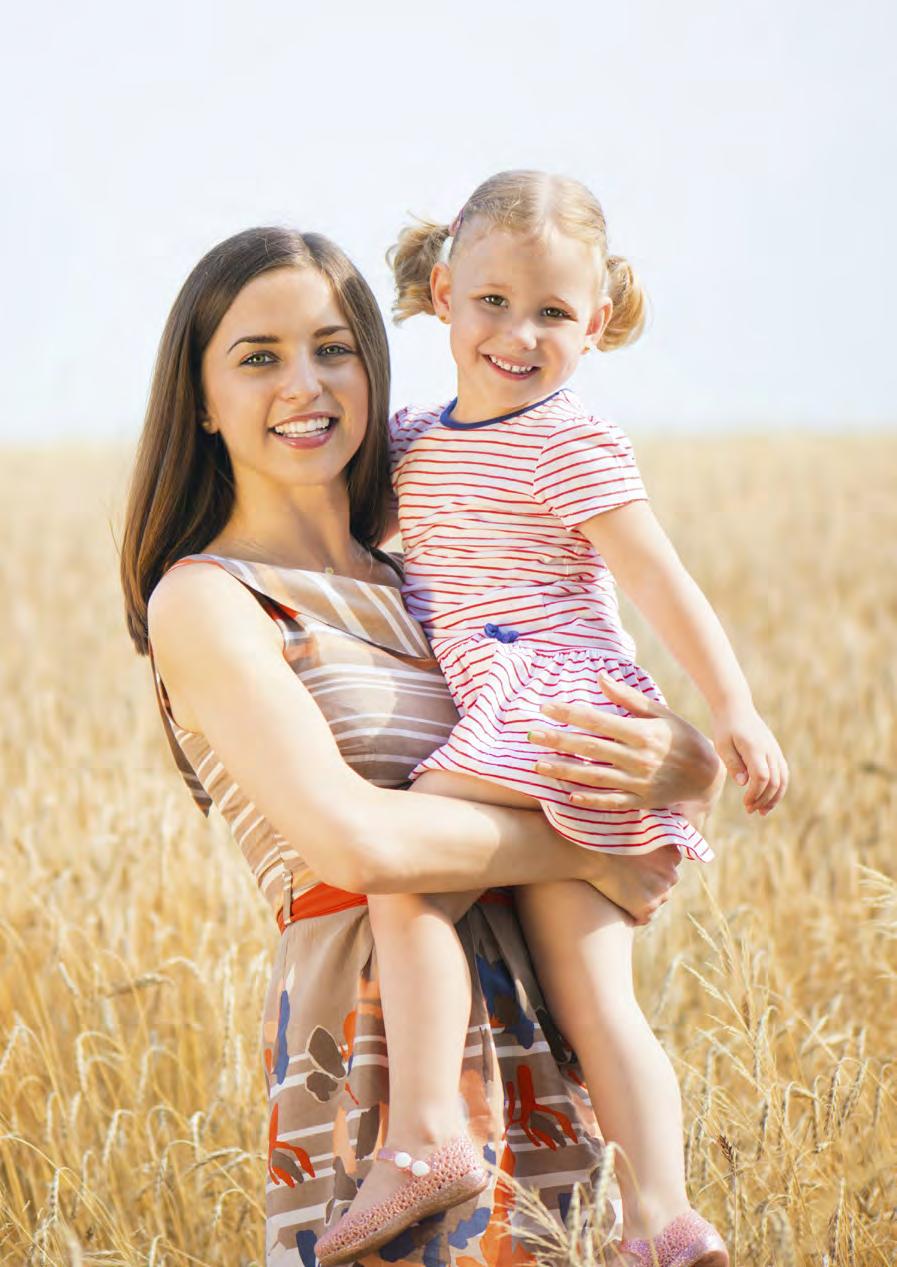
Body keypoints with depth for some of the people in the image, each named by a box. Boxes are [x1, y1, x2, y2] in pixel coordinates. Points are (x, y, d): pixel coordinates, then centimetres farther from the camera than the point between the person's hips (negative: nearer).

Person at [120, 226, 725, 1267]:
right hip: (377, 1052, -6)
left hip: (529, 1042, 6)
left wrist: (683, 766, -7)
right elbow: (351, 838, -18)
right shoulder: (204, 600, -4)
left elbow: (701, 774, 15)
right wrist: (584, 850, -9)